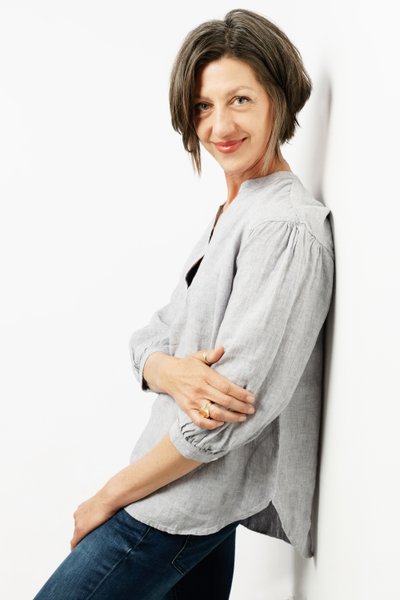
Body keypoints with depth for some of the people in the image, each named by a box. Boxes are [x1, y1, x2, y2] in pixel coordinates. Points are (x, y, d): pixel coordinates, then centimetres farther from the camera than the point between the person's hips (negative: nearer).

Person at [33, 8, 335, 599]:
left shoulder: (286, 227, -19)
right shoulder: (227, 218, 11)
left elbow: (237, 403, -24)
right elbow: (150, 339, 6)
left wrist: (108, 497, -13)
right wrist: (169, 371, -19)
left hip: (191, 501, -8)